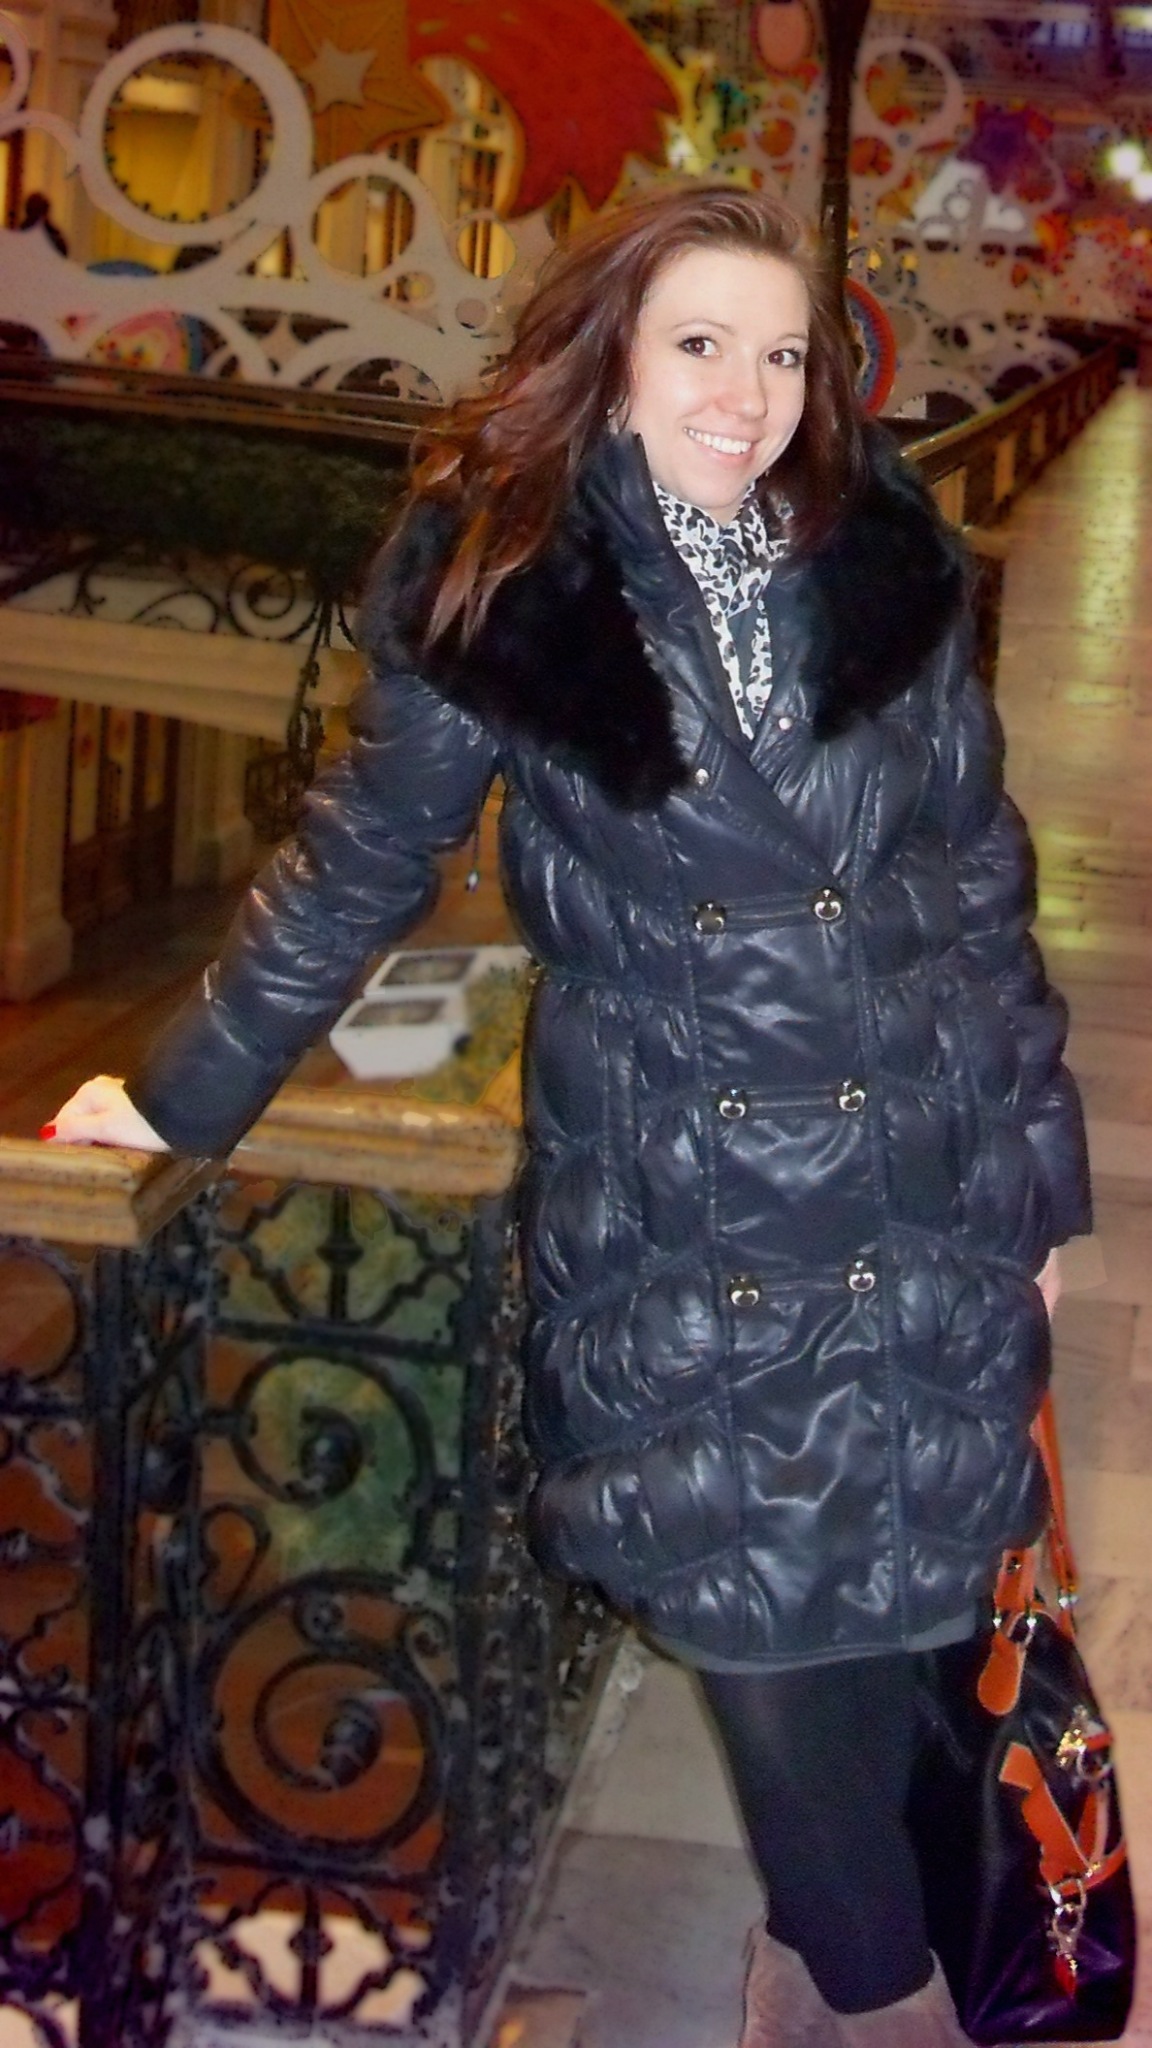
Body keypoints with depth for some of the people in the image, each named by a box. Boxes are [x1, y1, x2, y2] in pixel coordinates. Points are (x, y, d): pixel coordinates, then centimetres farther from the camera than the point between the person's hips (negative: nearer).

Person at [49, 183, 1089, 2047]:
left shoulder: (889, 567, 1)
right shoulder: (501, 585, -5)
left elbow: (981, 881, 8)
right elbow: (359, 868, 5)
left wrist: (1039, 1167, 10)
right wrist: (186, 1094, 9)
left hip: (924, 1207, 2)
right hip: (670, 1227, -1)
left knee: (893, 1608, 8)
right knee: (765, 1623, 6)